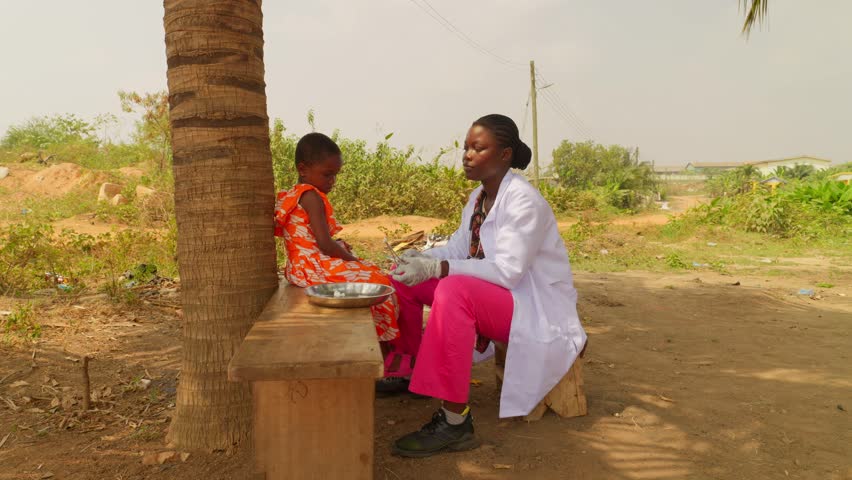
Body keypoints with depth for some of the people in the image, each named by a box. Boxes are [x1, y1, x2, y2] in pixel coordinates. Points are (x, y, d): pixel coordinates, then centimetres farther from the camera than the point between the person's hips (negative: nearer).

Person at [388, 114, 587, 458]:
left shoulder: (523, 200, -20)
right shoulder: (479, 197, 7)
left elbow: (508, 272, -28)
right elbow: (457, 250, 7)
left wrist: (436, 268, -33)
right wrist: (422, 257, -15)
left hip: (537, 310, -9)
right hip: (493, 298, 9)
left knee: (454, 291, -37)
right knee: (404, 277, 4)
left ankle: (454, 422, -32)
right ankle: (410, 371, 18)